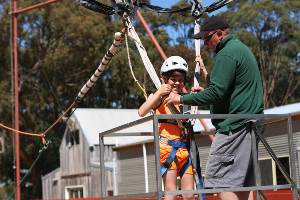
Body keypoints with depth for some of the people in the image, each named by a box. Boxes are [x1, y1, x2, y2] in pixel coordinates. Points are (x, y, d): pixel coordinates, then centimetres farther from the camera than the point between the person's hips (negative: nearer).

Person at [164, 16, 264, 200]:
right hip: (249, 124, 10)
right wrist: (205, 92, 19)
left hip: (234, 125, -10)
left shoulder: (226, 55, -12)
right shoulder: (242, 49, 21)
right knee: (244, 183, 9)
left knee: (220, 178, -10)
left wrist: (182, 99, -11)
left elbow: (216, 92, -19)